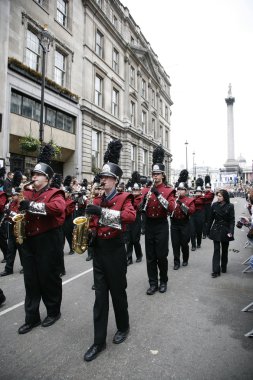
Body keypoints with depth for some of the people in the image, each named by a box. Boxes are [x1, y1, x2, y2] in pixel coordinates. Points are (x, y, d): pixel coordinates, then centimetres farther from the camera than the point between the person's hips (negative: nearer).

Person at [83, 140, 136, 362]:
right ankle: (99, 341, 23)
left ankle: (123, 327, 38)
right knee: (100, 295, 10)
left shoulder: (123, 198, -9)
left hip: (115, 250, -5)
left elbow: (131, 216, -30)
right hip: (99, 250, 5)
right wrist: (90, 232, -7)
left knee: (118, 292, 12)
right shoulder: (97, 200, 8)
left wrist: (103, 212, -36)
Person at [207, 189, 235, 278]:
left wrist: (231, 231, -20)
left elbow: (232, 220, -8)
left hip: (225, 231, -1)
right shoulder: (214, 205, -3)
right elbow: (211, 219, 3)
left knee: (224, 250, 14)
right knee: (216, 250, -1)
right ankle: (216, 271, 1)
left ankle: (224, 267, 33)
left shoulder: (230, 206, -8)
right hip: (216, 230, 1)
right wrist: (208, 231, 5)